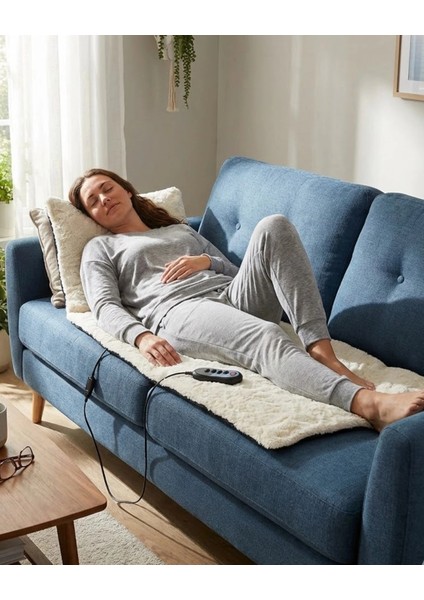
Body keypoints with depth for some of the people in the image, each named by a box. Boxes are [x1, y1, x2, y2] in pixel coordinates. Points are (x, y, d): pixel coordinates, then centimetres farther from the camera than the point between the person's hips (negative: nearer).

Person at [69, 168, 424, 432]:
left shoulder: (181, 230, 37)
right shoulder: (101, 248, 24)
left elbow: (236, 272, 30)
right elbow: (105, 307, 5)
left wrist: (207, 261, 6)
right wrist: (141, 336, -17)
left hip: (231, 296, 5)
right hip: (178, 312, -5)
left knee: (273, 226, -24)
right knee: (267, 337, -38)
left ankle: (321, 351, -35)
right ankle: (369, 403, -61)